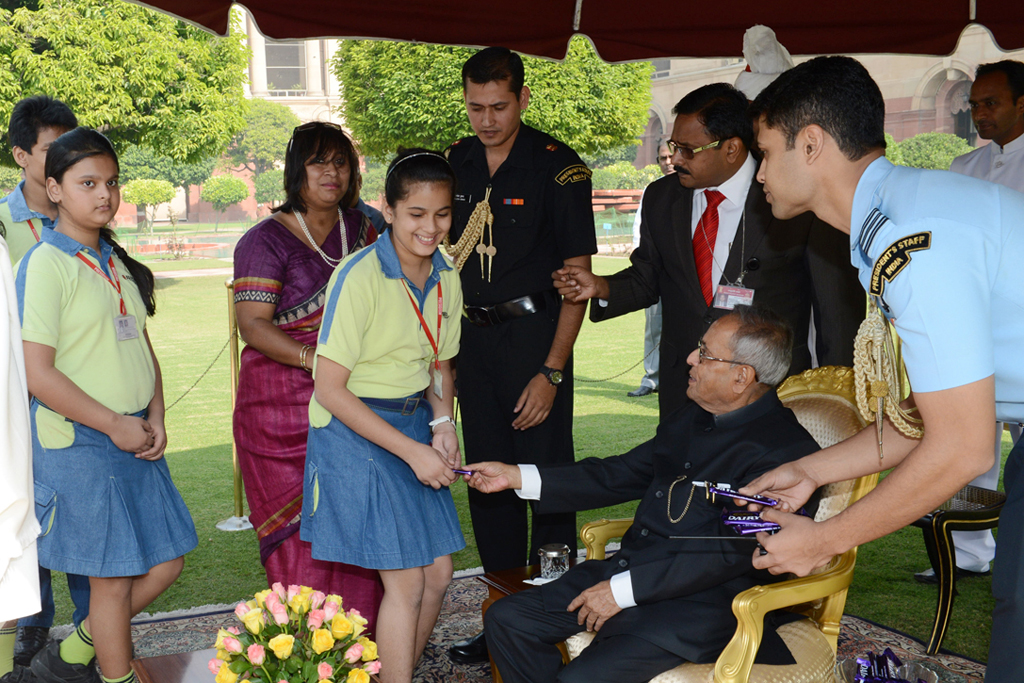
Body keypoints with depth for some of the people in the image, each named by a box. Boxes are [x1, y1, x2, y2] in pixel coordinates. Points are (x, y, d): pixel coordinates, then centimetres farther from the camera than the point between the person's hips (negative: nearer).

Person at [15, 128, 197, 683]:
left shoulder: (116, 262, 13)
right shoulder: (47, 263, -12)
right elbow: (37, 372, -17)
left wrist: (155, 418, 2)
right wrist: (115, 426, -15)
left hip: (136, 439, 8)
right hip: (80, 444, -8)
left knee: (167, 560, 12)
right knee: (112, 577, 1)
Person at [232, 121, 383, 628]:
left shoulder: (363, 229, 11)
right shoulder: (266, 241, -4)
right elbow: (252, 325, -12)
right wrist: (312, 358, -26)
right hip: (285, 403, -4)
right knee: (300, 524, -4)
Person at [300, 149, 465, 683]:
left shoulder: (446, 278, 2)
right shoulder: (360, 277, -20)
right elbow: (330, 389, -21)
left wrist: (442, 424, -4)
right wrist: (412, 452, -22)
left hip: (414, 424, 7)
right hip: (355, 431, -7)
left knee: (438, 571, 10)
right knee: (405, 580, -8)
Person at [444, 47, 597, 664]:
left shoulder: (557, 167, -9)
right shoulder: (456, 164, 7)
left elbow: (578, 275, -10)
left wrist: (552, 371, -15)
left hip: (534, 332, -5)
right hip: (473, 336, 6)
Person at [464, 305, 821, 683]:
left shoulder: (789, 452, -15)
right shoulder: (693, 417, 13)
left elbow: (732, 550, -21)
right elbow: (621, 474, 19)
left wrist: (623, 590, -21)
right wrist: (517, 476, 13)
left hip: (701, 602, -8)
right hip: (627, 572, 9)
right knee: (506, 619, -1)